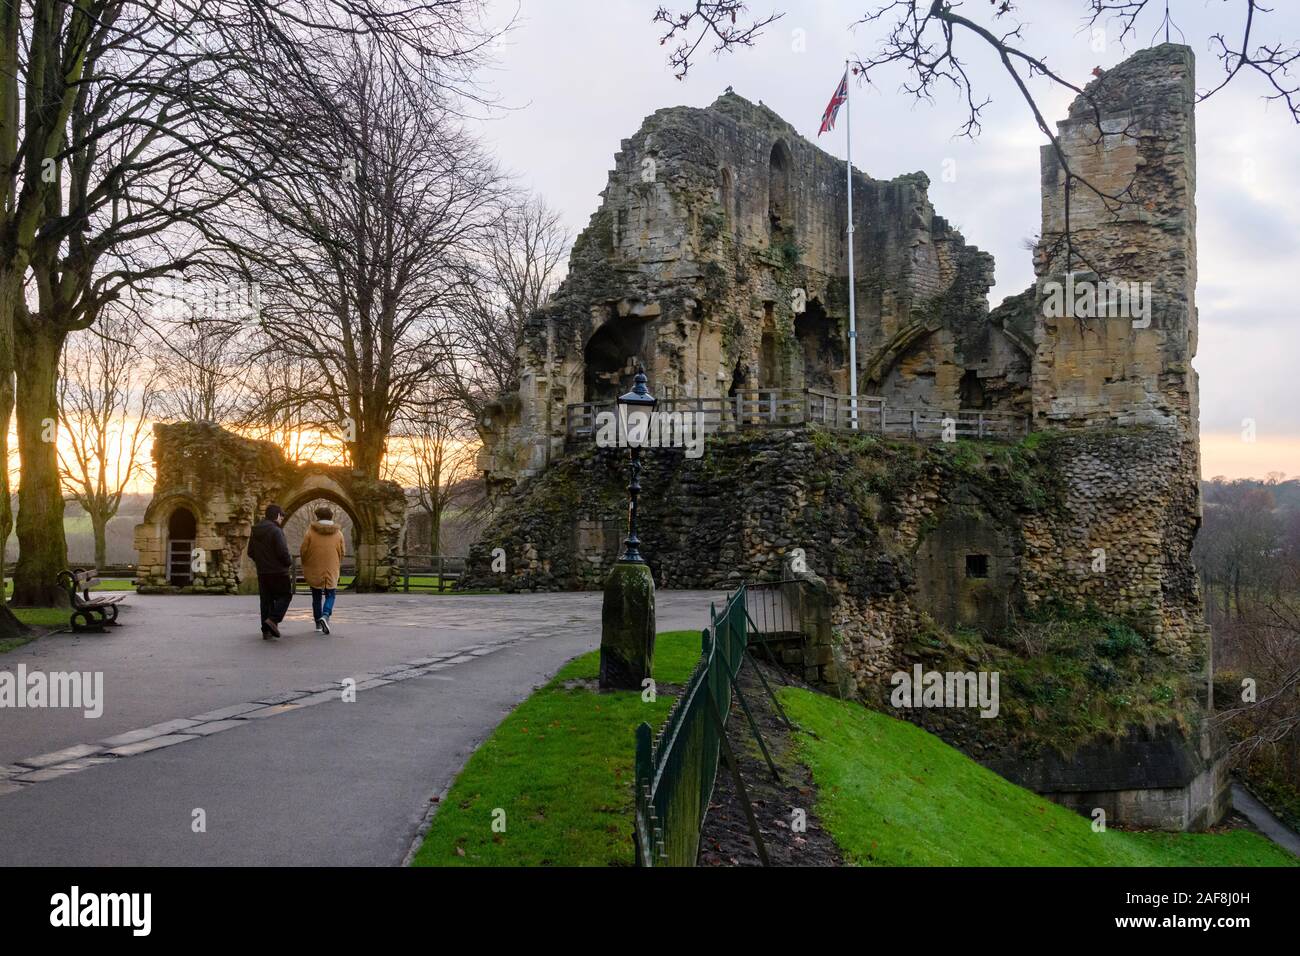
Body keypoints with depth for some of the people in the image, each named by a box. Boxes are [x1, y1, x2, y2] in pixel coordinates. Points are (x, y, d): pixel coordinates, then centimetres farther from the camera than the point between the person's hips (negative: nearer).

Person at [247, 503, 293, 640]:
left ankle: (266, 631, 11)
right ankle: (273, 619, -12)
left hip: (262, 572, 7)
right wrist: (289, 563, -1)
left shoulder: (255, 532, 9)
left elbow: (250, 553, 13)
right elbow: (283, 552, -19)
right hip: (278, 572, -7)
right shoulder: (276, 531, -15)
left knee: (266, 600, 11)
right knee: (285, 595, 7)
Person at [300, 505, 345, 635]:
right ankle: (325, 615, -18)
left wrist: (305, 566, 13)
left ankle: (318, 624, 19)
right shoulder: (338, 533, -1)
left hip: (314, 570, 0)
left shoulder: (310, 531, -7)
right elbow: (341, 553, 5)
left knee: (317, 597, 13)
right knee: (330, 595, 8)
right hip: (331, 571, 0)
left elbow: (303, 551, -5)